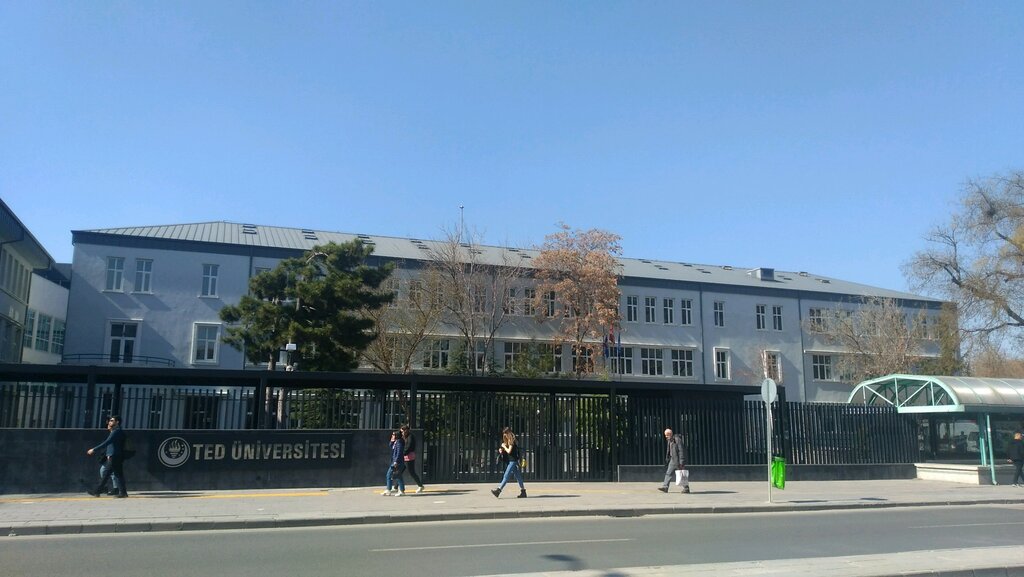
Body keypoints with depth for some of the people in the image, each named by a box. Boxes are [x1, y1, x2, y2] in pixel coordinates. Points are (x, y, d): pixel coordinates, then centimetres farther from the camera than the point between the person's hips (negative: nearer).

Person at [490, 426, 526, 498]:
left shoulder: (512, 441, -13)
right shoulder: (508, 440, 15)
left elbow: (509, 451, -19)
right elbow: (506, 450, 22)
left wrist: (504, 446, -5)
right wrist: (501, 450, 3)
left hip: (513, 461, -10)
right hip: (510, 461, 10)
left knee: (506, 476, -11)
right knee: (518, 476, 9)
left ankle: (498, 490, -14)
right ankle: (523, 492, 11)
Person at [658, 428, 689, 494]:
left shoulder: (677, 439, -18)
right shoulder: (669, 440, 8)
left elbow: (681, 451, -19)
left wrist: (681, 461, -21)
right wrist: (667, 458, 15)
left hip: (678, 459, -8)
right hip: (673, 460, 8)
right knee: (669, 473, 4)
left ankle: (686, 488, 8)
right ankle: (665, 487, 4)